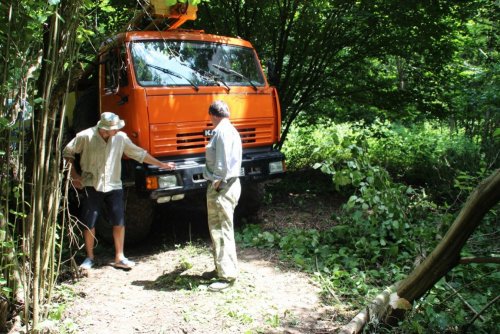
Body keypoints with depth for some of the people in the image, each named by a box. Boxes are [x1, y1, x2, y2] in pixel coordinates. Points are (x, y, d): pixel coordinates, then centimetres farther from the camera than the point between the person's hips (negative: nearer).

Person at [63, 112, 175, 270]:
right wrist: (74, 175, -6)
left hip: (113, 186, 2)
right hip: (91, 187, -2)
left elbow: (139, 153, 4)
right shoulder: (85, 136, -12)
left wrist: (161, 164, 5)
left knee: (119, 222, 1)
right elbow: (67, 152, 0)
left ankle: (119, 258, 16)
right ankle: (89, 258, 23)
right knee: (88, 224, 3)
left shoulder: (121, 138, -5)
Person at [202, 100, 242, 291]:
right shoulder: (230, 130, 19)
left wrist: (216, 183, -14)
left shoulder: (223, 131, -14)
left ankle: (227, 275, -2)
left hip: (222, 188, -11)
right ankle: (220, 268, 27)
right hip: (224, 185, 11)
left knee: (222, 231, -7)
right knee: (217, 229, 17)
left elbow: (224, 162, -22)